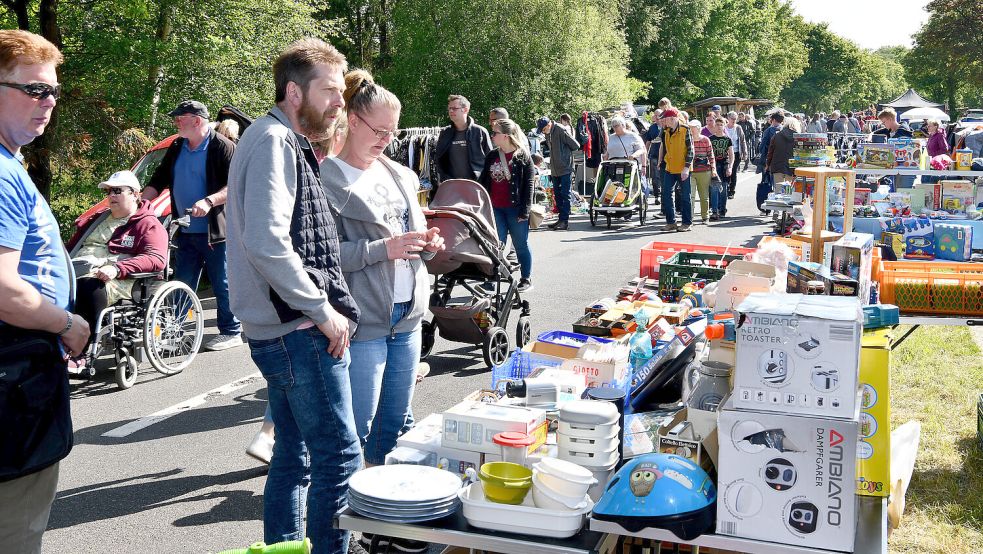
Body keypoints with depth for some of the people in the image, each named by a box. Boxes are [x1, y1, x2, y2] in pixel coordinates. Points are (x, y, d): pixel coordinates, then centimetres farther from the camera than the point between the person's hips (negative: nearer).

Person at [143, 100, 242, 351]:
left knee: (222, 284, 1)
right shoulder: (176, 148, 13)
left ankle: (231, 332, 11)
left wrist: (209, 201, -28)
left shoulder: (222, 147, -9)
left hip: (214, 231, -7)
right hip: (185, 231, 7)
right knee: (182, 286, 12)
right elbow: (158, 180, 19)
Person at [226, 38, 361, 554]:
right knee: (340, 459, -5)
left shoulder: (284, 141, 18)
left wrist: (324, 309, 13)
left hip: (286, 331, 10)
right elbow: (266, 243, -25)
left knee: (294, 456, 16)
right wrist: (323, 311, -18)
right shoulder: (273, 141, -13)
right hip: (299, 332, -10)